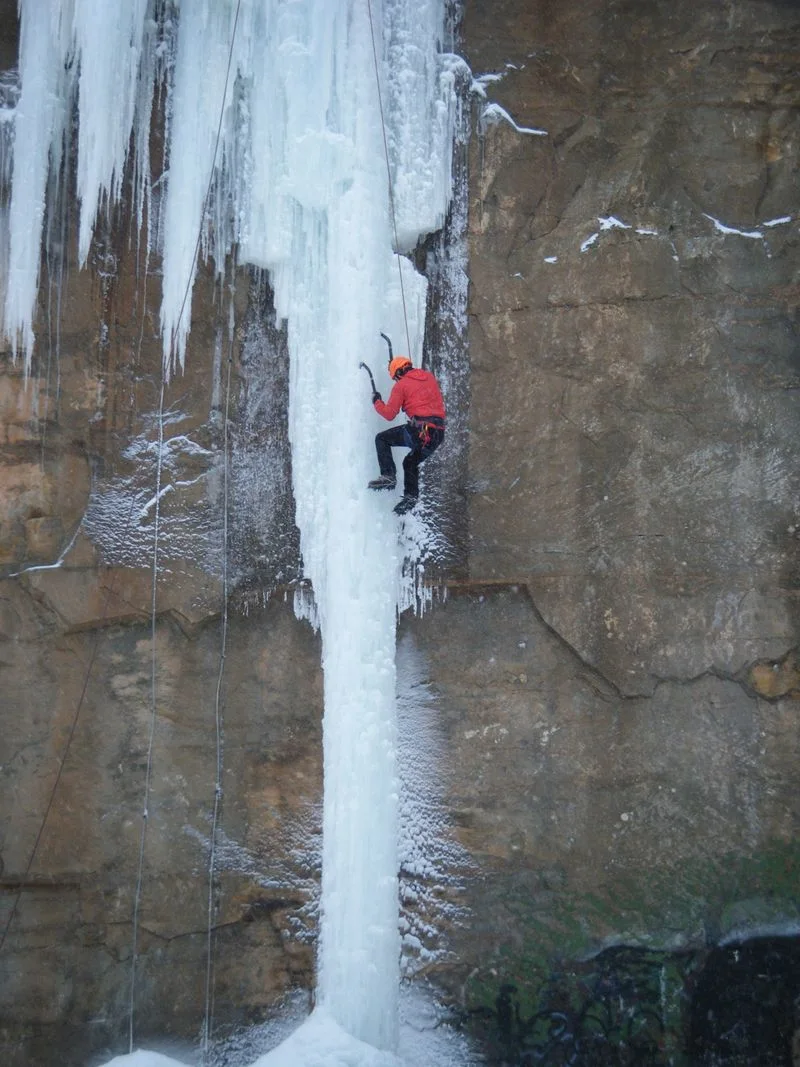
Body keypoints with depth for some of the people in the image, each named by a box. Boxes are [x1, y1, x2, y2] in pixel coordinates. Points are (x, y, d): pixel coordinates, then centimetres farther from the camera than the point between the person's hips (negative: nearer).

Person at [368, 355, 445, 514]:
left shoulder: (401, 385, 2)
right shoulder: (429, 377, 20)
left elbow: (389, 414, 1)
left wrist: (377, 402, 20)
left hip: (419, 430, -7)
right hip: (439, 433, 7)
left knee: (381, 439, 8)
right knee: (411, 462, 26)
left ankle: (388, 476, -5)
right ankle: (410, 496, 12)